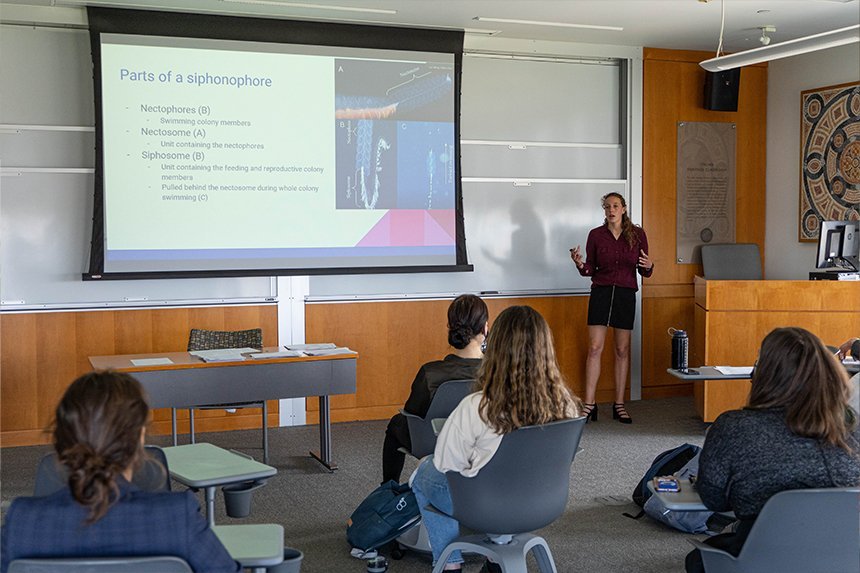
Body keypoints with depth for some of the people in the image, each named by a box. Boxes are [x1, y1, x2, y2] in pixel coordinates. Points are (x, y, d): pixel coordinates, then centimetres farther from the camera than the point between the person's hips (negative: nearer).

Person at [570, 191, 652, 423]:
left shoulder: (637, 234, 3)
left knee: (622, 350, 4)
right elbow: (589, 270, 5)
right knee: (594, 348, -5)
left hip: (626, 294, 1)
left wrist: (648, 266, -16)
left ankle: (619, 405, 12)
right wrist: (580, 264, -16)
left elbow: (644, 273, 6)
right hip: (601, 293, 0)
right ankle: (589, 404, -1)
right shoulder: (595, 235, 3)